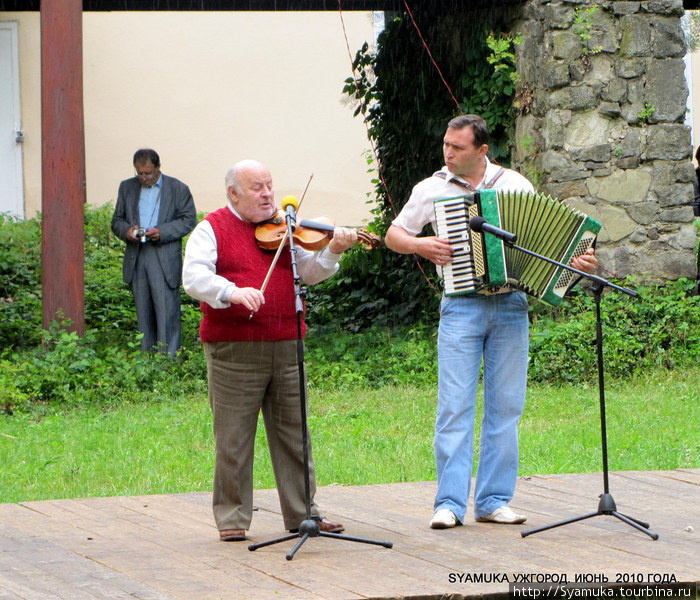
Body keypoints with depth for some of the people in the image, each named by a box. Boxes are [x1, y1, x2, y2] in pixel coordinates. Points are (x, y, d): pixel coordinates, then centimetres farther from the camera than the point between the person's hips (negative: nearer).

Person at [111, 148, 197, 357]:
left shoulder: (178, 189, 3)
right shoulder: (127, 187, 14)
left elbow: (188, 220, 0)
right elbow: (117, 220, 16)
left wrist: (162, 232, -15)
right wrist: (126, 230, -8)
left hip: (165, 260, -4)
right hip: (136, 259, 4)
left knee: (167, 313, -9)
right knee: (143, 314, 8)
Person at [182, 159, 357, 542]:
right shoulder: (212, 230, 0)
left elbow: (310, 272, 8)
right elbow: (193, 277, -14)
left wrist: (332, 251, -11)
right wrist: (232, 292, -30)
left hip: (285, 346, 4)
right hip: (233, 349, -4)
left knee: (294, 433, 9)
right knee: (233, 437, 0)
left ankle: (303, 512, 17)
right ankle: (232, 518, 8)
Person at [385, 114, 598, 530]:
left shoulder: (514, 184, 7)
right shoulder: (432, 189, 5)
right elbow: (393, 235, 13)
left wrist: (576, 262, -6)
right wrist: (419, 245, -7)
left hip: (510, 306, 2)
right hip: (462, 307, -1)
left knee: (506, 406, 3)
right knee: (455, 406, -7)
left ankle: (494, 501, 9)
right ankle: (450, 503, -4)